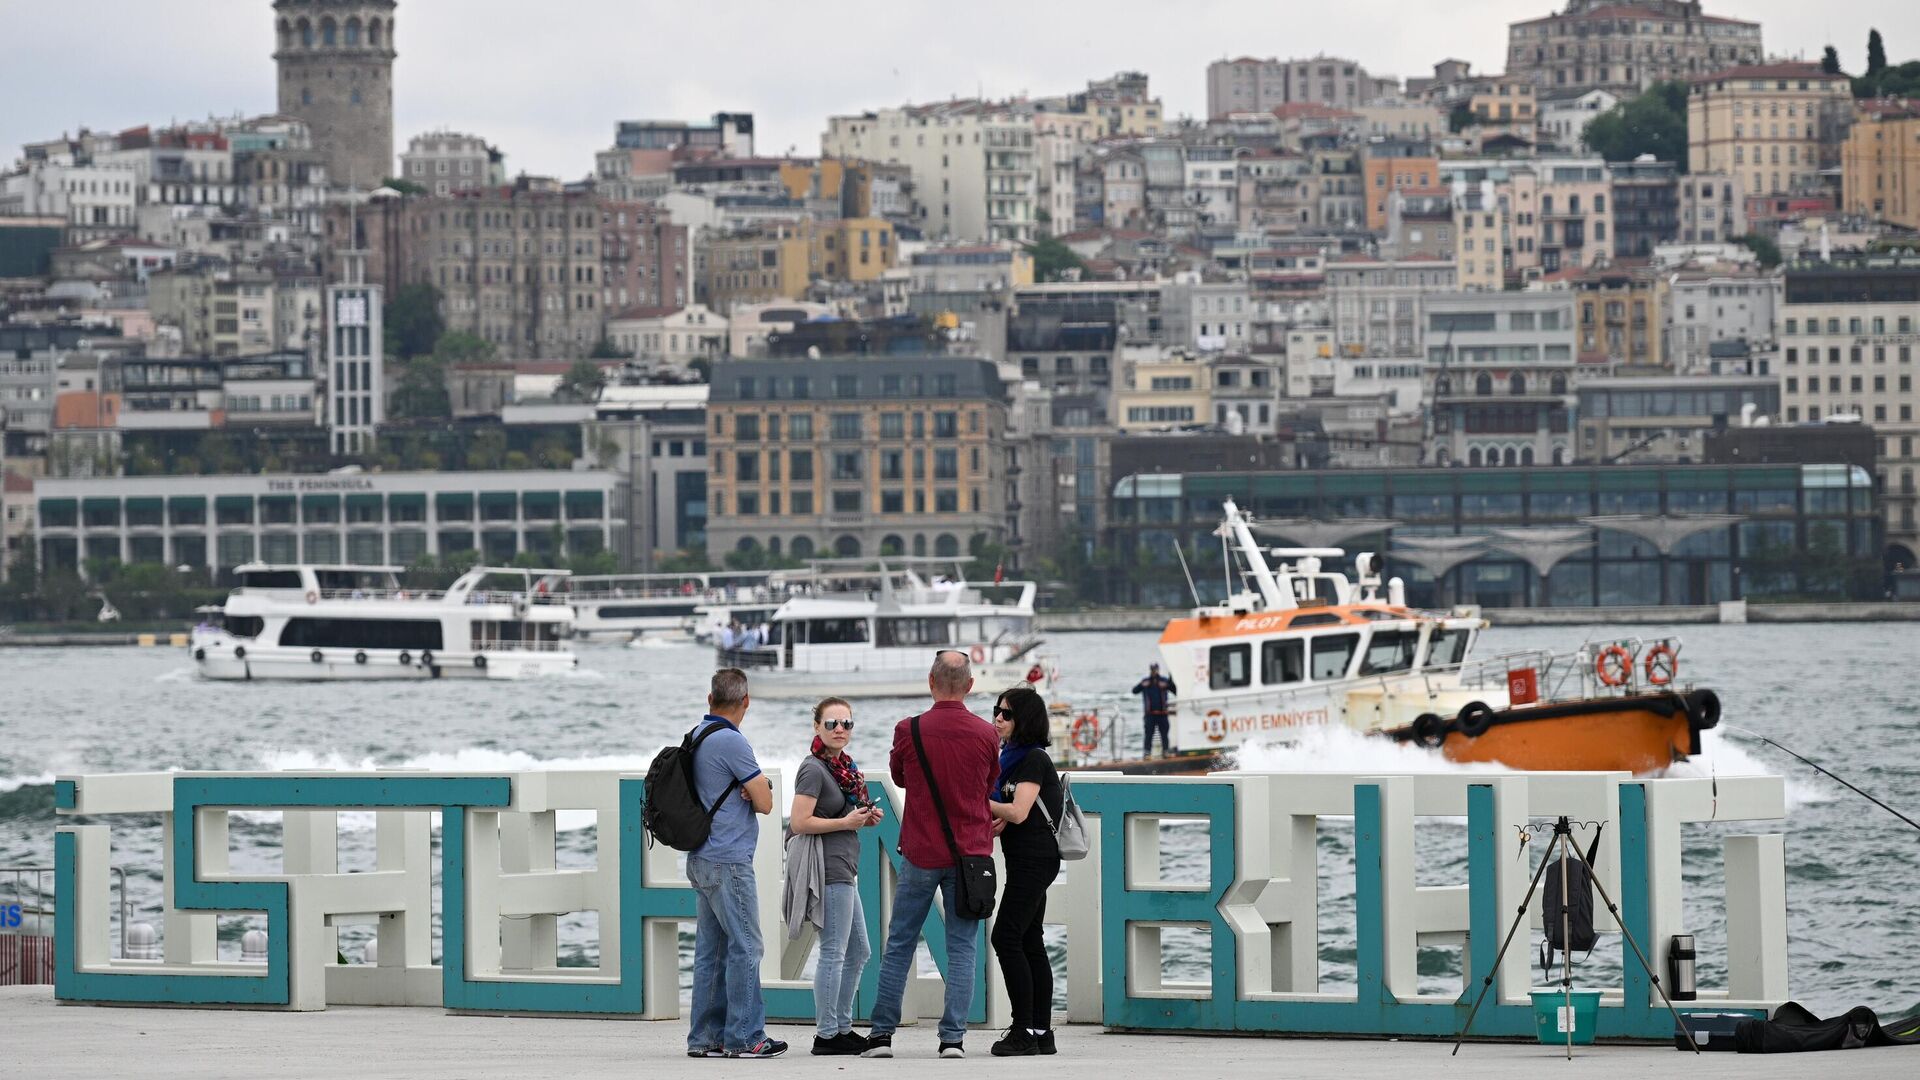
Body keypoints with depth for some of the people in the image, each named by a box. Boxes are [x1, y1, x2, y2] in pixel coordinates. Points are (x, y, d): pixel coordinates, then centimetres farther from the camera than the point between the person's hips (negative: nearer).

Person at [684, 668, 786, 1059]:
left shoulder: (695, 737, 13)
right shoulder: (732, 743, -14)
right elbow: (765, 803, -11)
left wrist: (748, 790, -1)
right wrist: (757, 789, 10)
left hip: (701, 861, 9)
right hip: (729, 861, -9)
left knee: (711, 949, 10)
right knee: (744, 947, -6)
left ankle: (705, 1036, 11)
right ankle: (744, 1037, -6)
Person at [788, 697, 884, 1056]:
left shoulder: (844, 767, 15)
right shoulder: (814, 769, -13)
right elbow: (800, 823, -20)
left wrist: (864, 818, 9)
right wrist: (847, 822, -16)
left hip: (844, 871, 10)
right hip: (828, 869, -10)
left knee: (858, 952, 16)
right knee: (834, 953, -6)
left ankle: (843, 1028, 24)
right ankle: (826, 1036, -2)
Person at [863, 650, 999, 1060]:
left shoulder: (909, 731, -8)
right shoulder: (985, 735, -4)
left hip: (920, 853, -1)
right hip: (970, 853, 1)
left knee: (899, 945, 8)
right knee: (962, 949, 3)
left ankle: (882, 1033, 7)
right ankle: (953, 1037, -2)